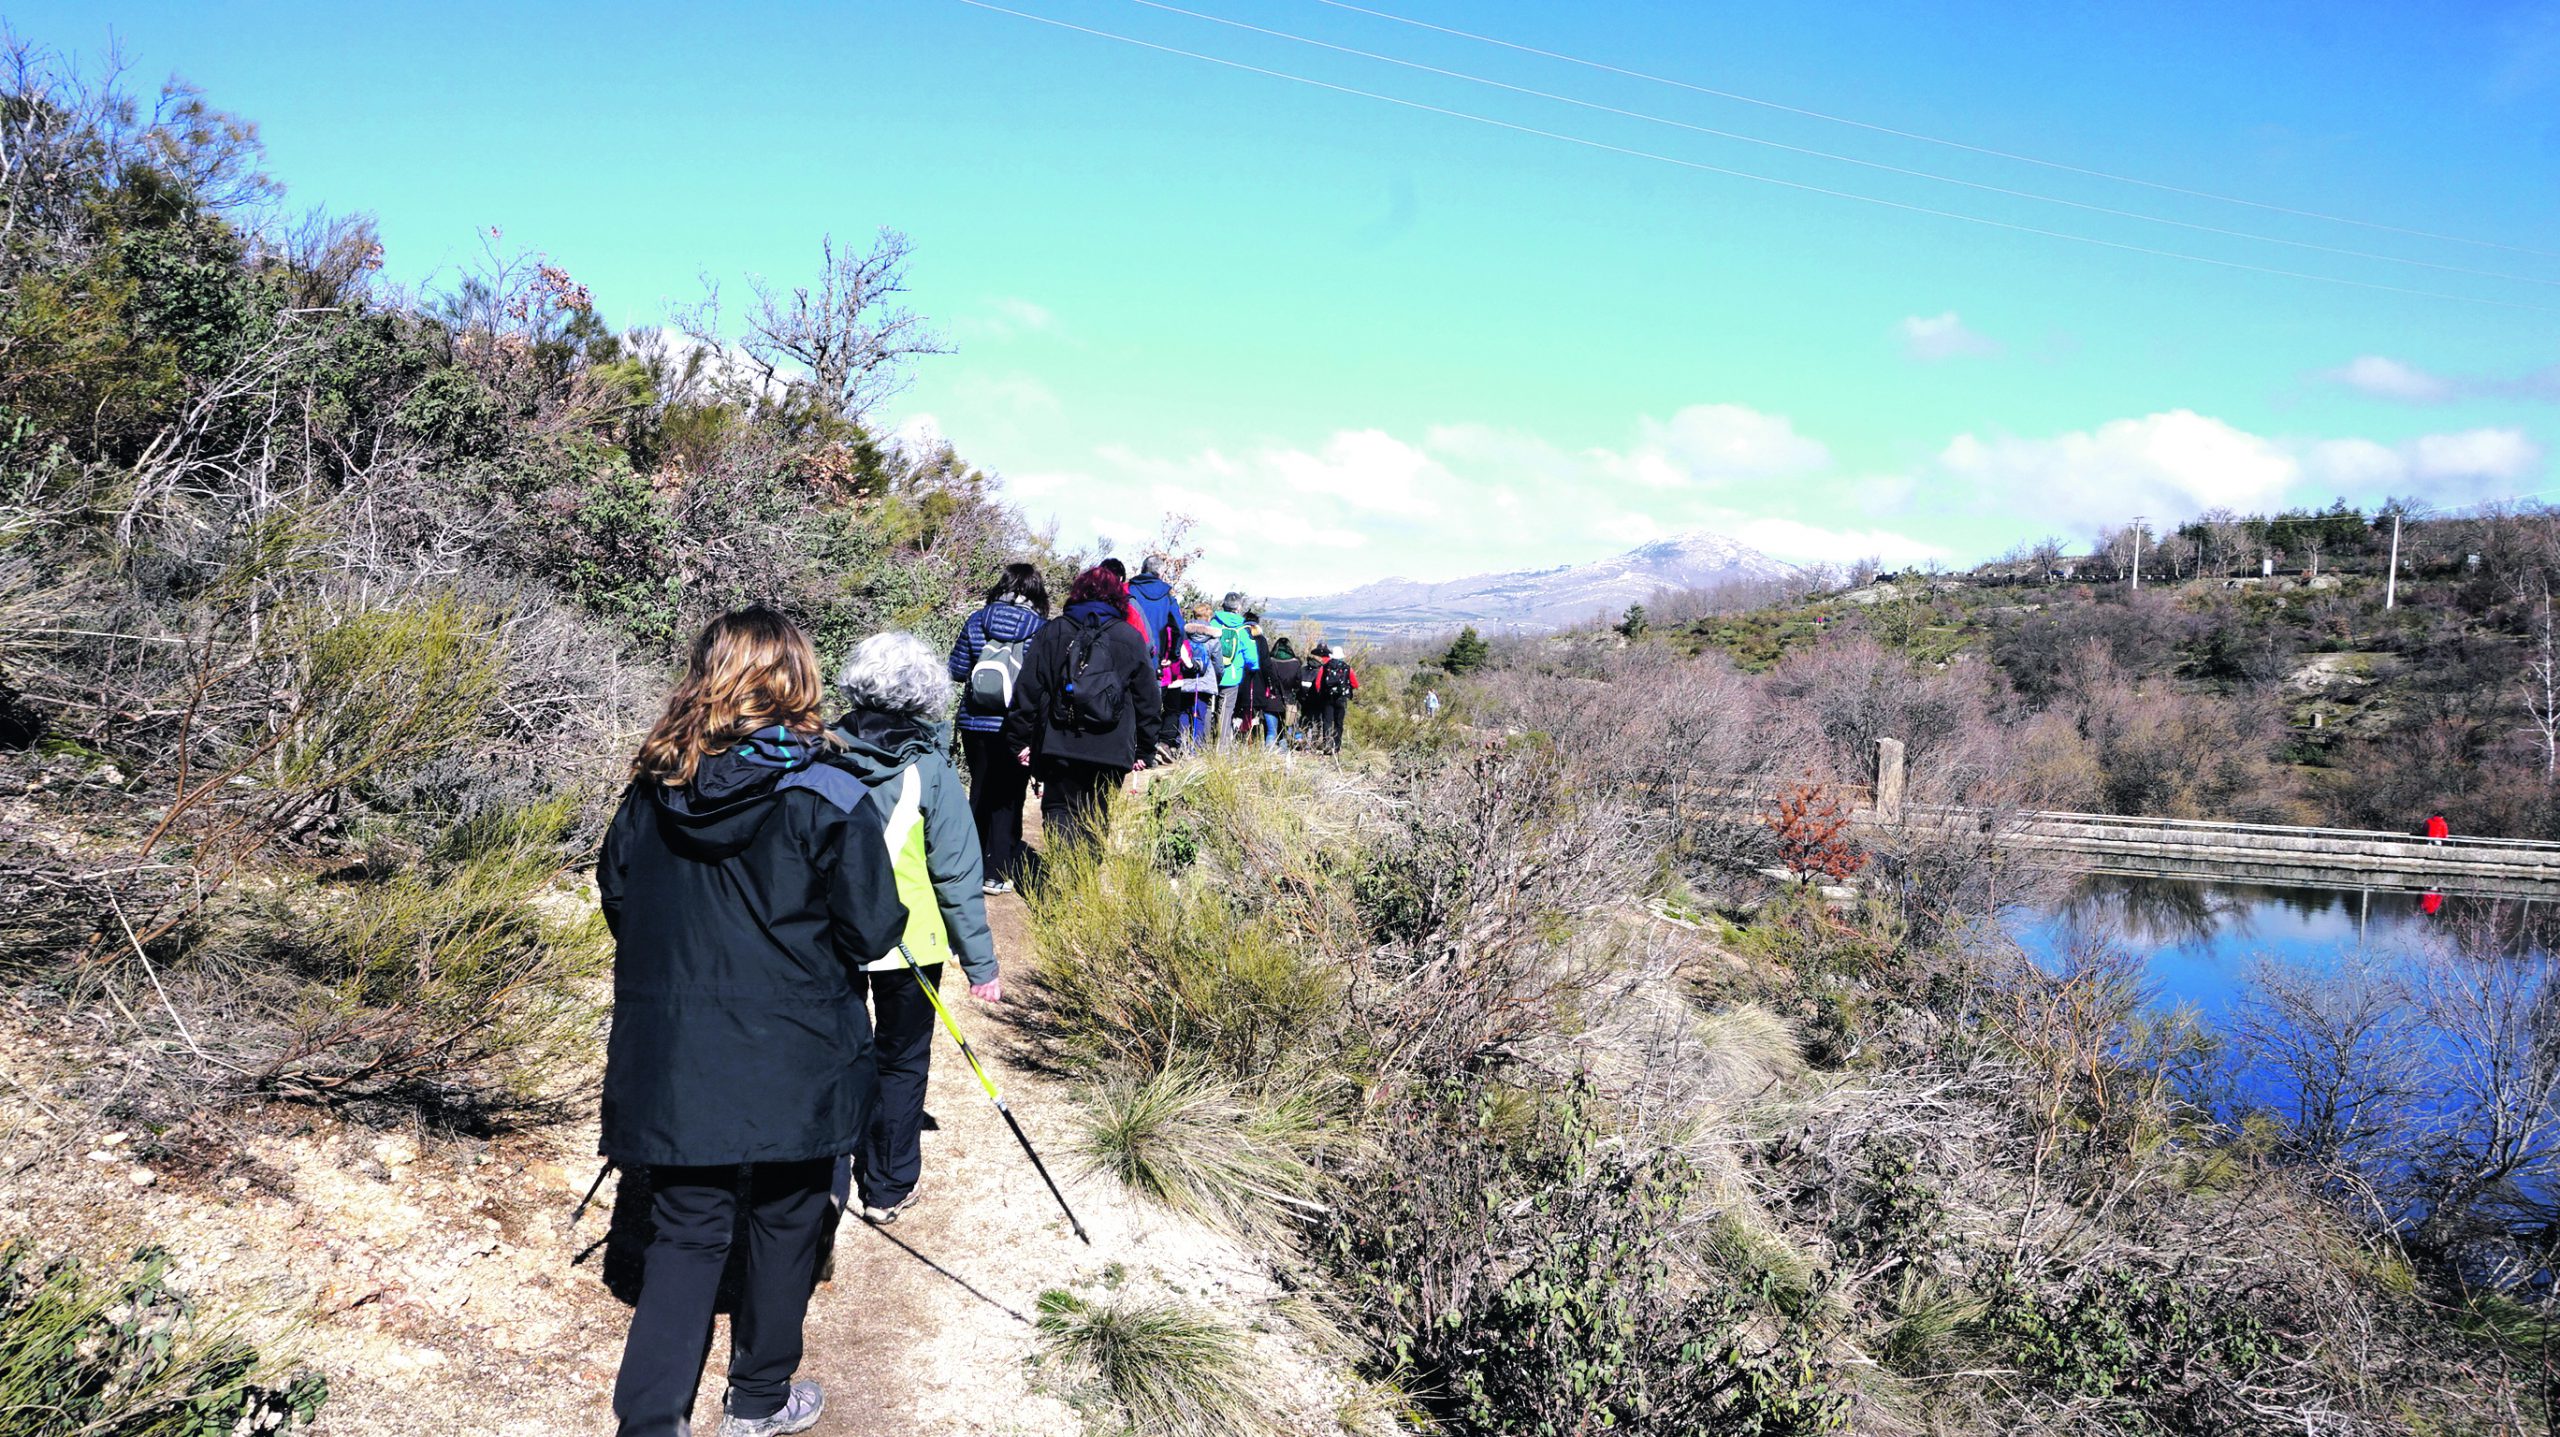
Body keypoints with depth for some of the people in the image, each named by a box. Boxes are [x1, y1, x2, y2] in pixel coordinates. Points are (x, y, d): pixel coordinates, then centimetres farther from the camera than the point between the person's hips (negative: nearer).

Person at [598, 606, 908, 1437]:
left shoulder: (650, 792, -3)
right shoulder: (828, 800, -17)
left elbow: (615, 900, 10)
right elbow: (870, 933, -13)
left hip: (672, 1060, 3)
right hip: (793, 1063, -3)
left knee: (686, 1231, 14)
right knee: (787, 1222, 16)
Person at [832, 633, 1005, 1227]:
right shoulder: (929, 770, -13)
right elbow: (957, 875, -12)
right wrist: (980, 963, -6)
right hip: (910, 941, -2)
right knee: (901, 1062, 12)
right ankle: (888, 1189, 20)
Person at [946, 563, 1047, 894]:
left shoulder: (977, 621, -2)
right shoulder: (1042, 629, -9)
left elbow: (956, 671, 2)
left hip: (976, 725, 3)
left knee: (980, 794, 16)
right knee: (1008, 798, 8)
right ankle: (998, 873, 10)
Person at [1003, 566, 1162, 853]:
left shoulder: (1050, 634, 6)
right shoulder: (1130, 638, 6)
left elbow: (1028, 690, 4)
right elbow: (1147, 698, 8)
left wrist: (1020, 740, 10)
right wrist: (1143, 750, 16)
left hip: (1059, 746, 0)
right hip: (1112, 751, 1)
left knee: (1060, 812, 2)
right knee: (1095, 817, 12)